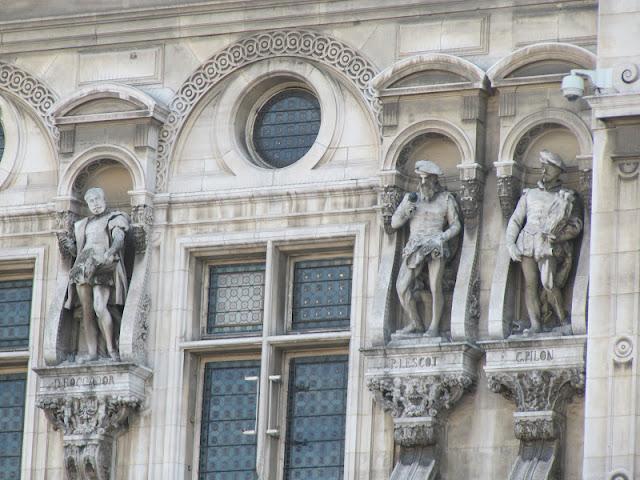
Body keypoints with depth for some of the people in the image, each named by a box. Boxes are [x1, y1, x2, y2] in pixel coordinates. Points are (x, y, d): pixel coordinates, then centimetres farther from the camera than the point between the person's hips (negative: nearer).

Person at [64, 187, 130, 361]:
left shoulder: (114, 219, 10)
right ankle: (92, 355, -9)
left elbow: (119, 239, -8)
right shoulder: (83, 225, 27)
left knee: (99, 307, -24)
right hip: (83, 265, 6)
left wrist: (111, 251, -29)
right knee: (87, 311, -5)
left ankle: (111, 349, -18)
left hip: (104, 267, -6)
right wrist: (71, 246, 4)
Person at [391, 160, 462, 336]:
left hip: (436, 247, -2)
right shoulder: (411, 198, 15)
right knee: (402, 287, -14)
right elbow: (394, 223, 13)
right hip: (415, 247, 2)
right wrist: (406, 211, -6)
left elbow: (455, 225, 8)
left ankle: (434, 326, -7)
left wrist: (442, 237, -10)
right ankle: (415, 323, 1)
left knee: (435, 287, -16)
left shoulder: (446, 198, 9)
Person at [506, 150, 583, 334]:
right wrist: (510, 244, 2)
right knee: (530, 283, -11)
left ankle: (564, 321, -6)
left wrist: (557, 237, -7)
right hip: (527, 246, 2)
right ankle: (535, 324, -14)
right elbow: (515, 221, 16)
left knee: (549, 284, -19)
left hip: (550, 248, -2)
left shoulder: (567, 197, 13)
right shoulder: (529, 195, 19)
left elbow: (576, 226, 8)